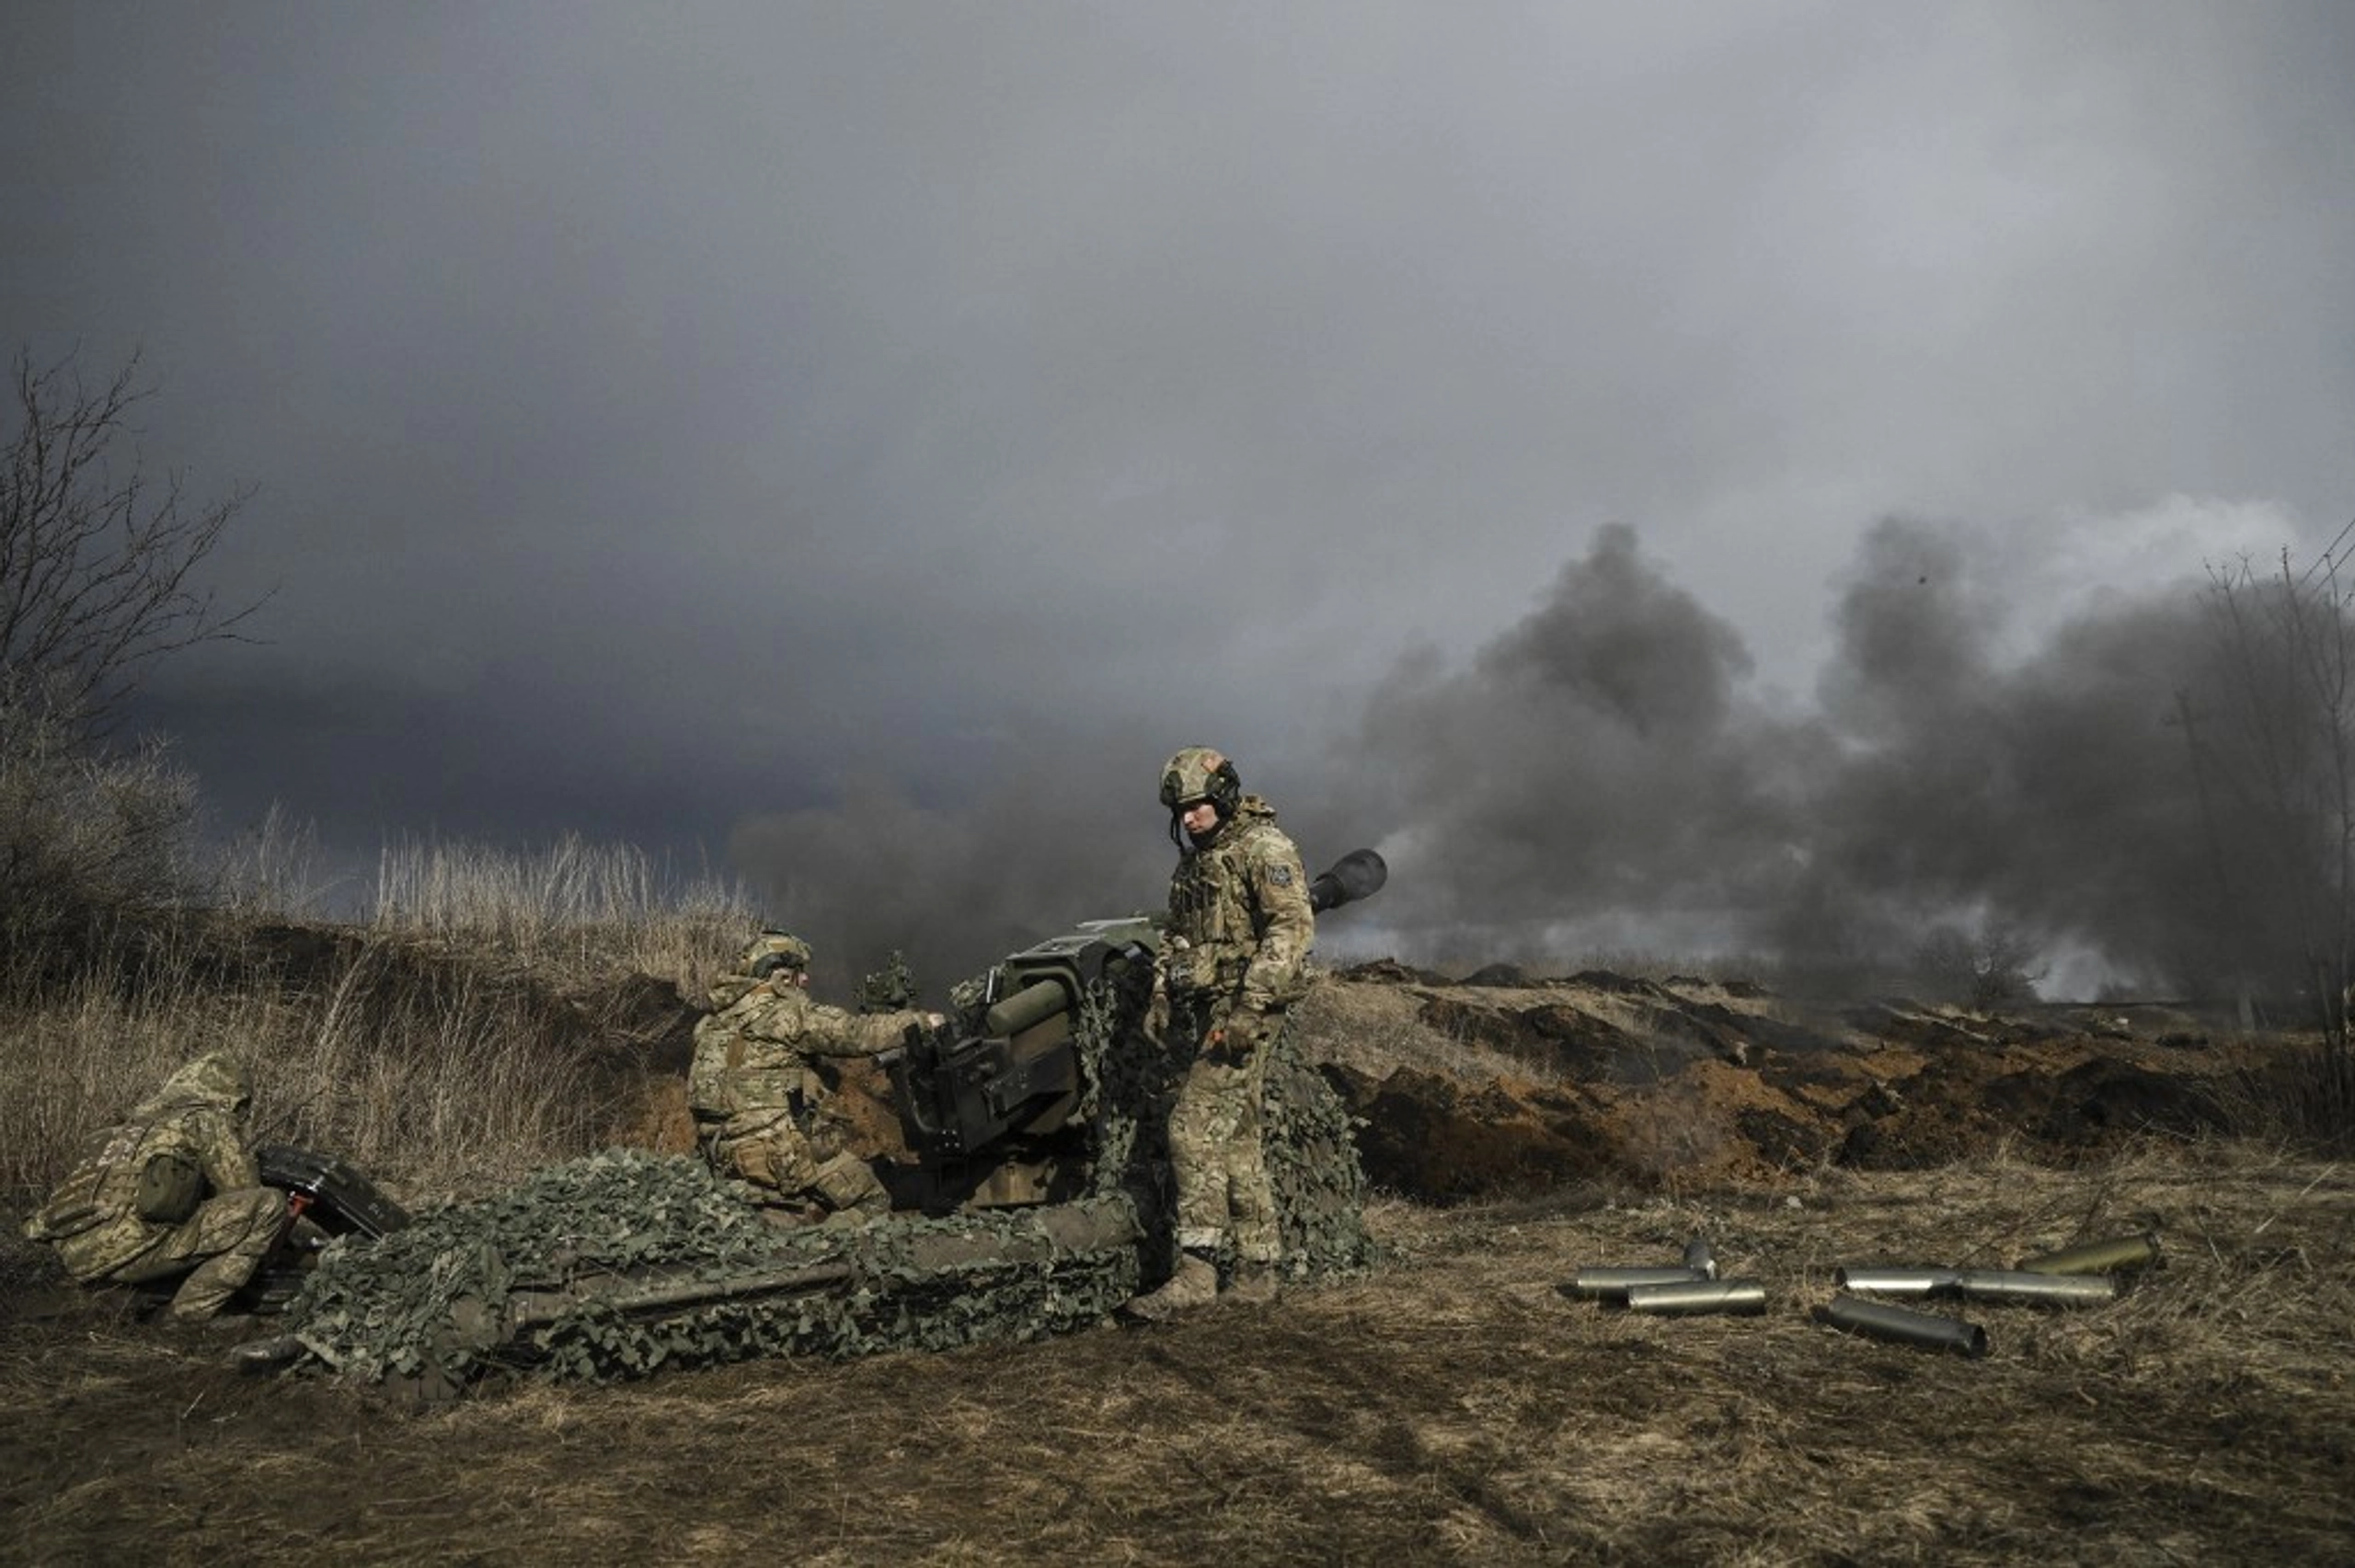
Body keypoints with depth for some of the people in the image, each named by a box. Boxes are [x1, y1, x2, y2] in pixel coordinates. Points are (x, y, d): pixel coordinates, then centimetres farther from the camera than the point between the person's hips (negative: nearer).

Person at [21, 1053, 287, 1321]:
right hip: (123, 1251, -9)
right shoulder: (210, 1120, 4)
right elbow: (244, 1191, 6)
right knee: (270, 1205, -9)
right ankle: (197, 1308, -4)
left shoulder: (142, 1119, 26)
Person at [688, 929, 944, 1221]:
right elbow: (855, 1034, -10)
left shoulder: (715, 1021, 16)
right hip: (780, 1149, -8)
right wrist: (921, 1021, 0)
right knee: (873, 1203, -3)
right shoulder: (782, 1010, -8)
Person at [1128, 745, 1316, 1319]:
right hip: (1206, 1013, 9)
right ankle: (1257, 1271, 16)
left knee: (1196, 1127, -15)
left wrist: (1248, 1009, -23)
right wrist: (1171, 994, 16)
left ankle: (1196, 1270, -13)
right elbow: (1177, 935, 27)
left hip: (1246, 1011, -9)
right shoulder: (1193, 860, 18)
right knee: (1237, 1139, 10)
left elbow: (1293, 927, -18)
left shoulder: (1262, 847, -9)